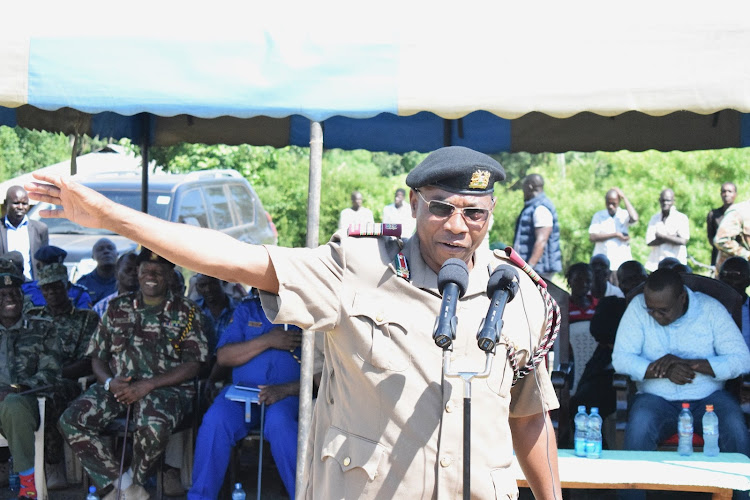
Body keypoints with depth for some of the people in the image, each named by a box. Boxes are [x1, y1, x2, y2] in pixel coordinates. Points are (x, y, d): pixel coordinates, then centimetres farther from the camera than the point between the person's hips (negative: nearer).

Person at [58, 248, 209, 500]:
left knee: (154, 424, -38)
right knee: (71, 421, -21)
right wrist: (109, 382, -9)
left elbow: (192, 365, -4)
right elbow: (97, 356, 14)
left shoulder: (185, 312, 4)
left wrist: (147, 386, -14)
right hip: (119, 387, 4)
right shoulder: (117, 307, 13)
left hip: (166, 387, -4)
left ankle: (134, 478, -5)